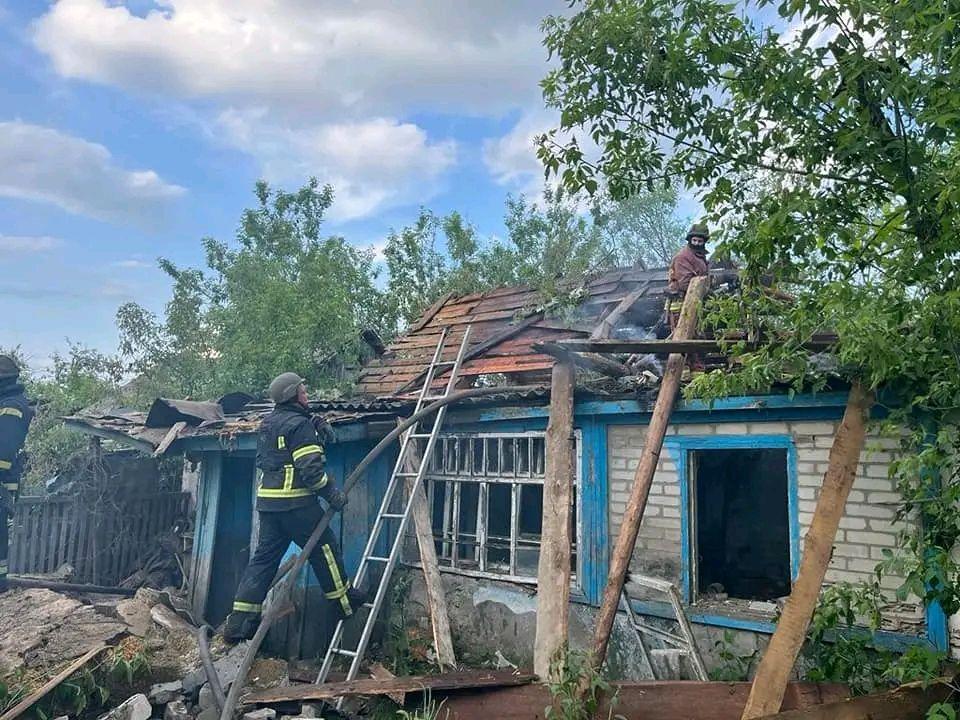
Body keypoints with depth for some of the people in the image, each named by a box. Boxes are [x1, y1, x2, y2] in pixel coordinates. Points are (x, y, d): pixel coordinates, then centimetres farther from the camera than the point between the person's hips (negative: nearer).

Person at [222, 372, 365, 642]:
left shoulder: (267, 424, 14)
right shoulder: (300, 425, -14)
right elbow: (310, 468, -20)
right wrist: (332, 493, -11)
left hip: (267, 500, 8)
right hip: (296, 503, -8)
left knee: (264, 557, 10)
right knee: (324, 547, 7)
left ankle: (239, 620, 10)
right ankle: (343, 601, 19)